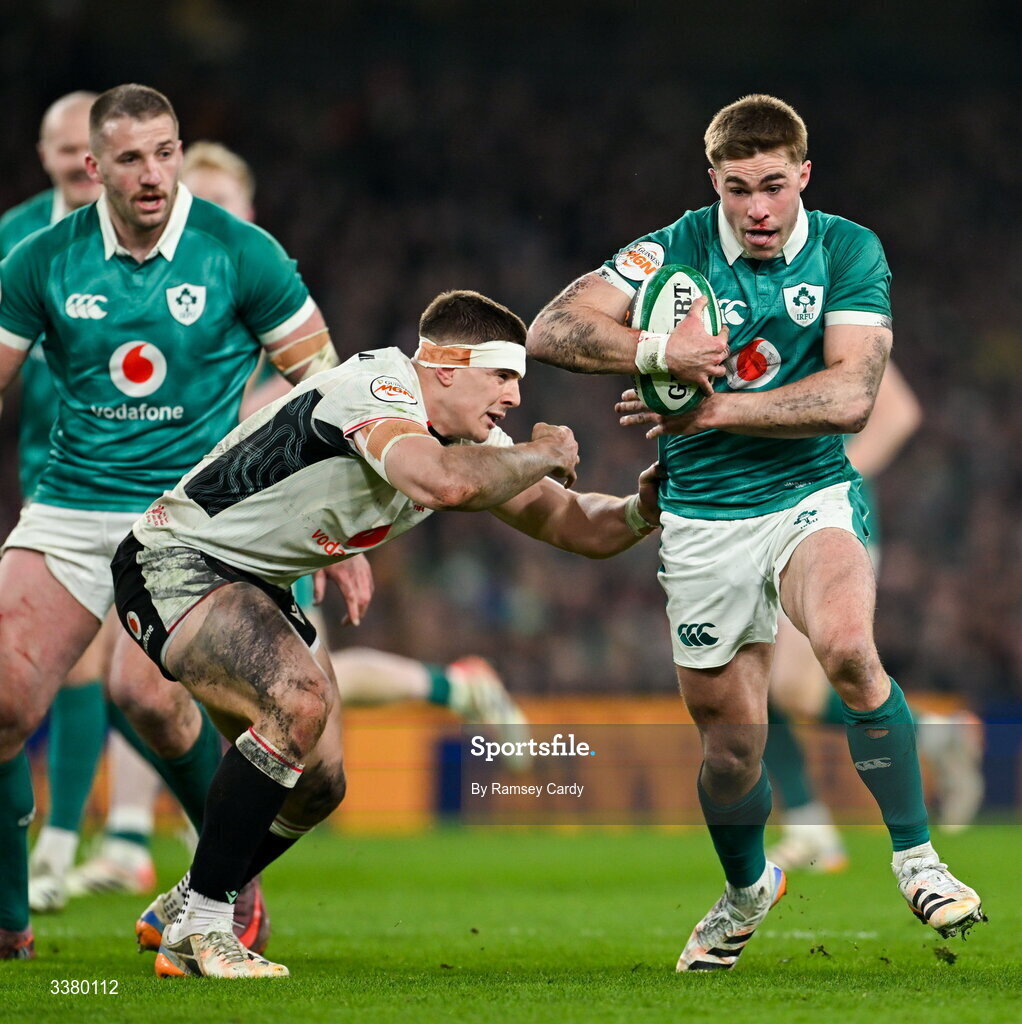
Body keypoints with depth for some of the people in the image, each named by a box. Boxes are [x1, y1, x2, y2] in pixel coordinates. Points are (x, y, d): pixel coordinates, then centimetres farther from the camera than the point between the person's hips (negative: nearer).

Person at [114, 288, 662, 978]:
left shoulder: (470, 443, 2)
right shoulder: (376, 384, -25)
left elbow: (580, 527, 7)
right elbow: (442, 482, -44)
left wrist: (647, 507, -14)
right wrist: (542, 455, -27)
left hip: (259, 586, 10)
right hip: (177, 563, -10)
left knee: (318, 786, 10)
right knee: (300, 703, -32)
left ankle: (181, 913, 33)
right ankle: (200, 925, -21)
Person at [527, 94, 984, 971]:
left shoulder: (850, 252, -7)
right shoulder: (676, 252, -7)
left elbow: (850, 397, -16)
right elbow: (550, 331, -14)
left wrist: (715, 410, -20)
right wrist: (654, 351, -31)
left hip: (812, 496, -1)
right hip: (703, 521, 1)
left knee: (848, 645, -31)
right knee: (732, 738, 6)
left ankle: (916, 858, -17)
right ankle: (746, 889, 37)